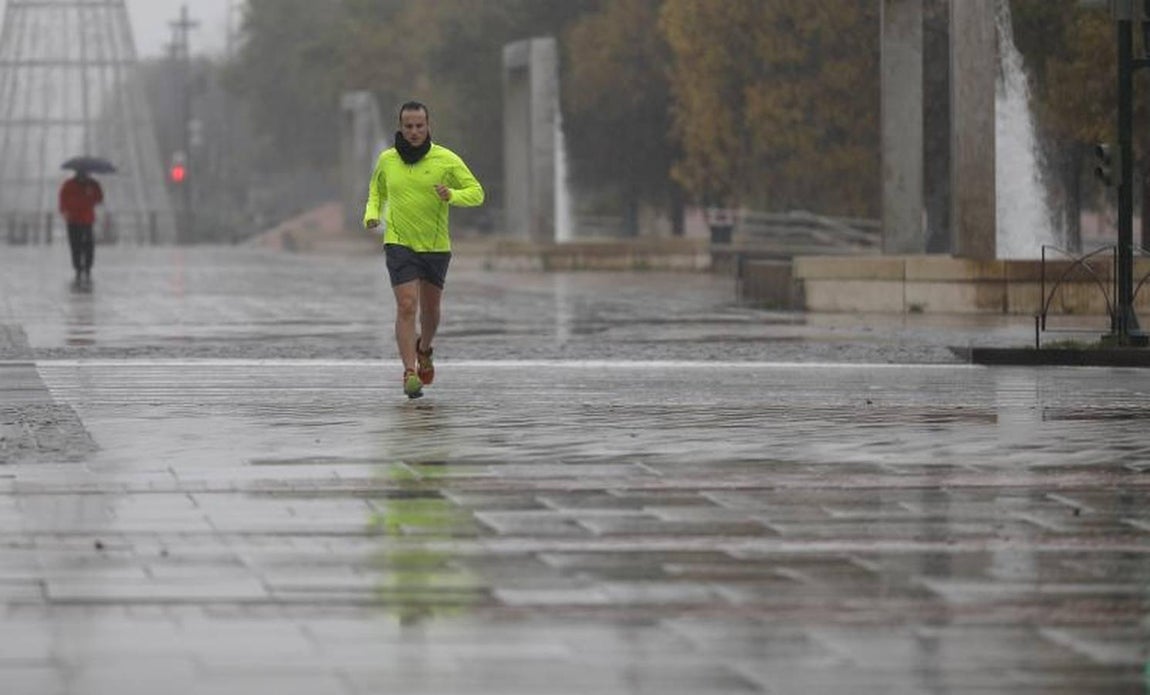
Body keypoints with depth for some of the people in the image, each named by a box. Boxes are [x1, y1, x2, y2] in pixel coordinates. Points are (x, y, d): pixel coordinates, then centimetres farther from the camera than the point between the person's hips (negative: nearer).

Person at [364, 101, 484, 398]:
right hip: (399, 243, -1)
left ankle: (424, 350, 44)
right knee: (406, 307, -15)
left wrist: (451, 195, -25)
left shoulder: (447, 160, -6)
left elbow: (476, 192, -5)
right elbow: (377, 190, 20)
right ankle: (409, 372, -16)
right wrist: (372, 214, 0)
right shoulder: (387, 160, 1)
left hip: (436, 246, 1)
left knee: (430, 309, 13)